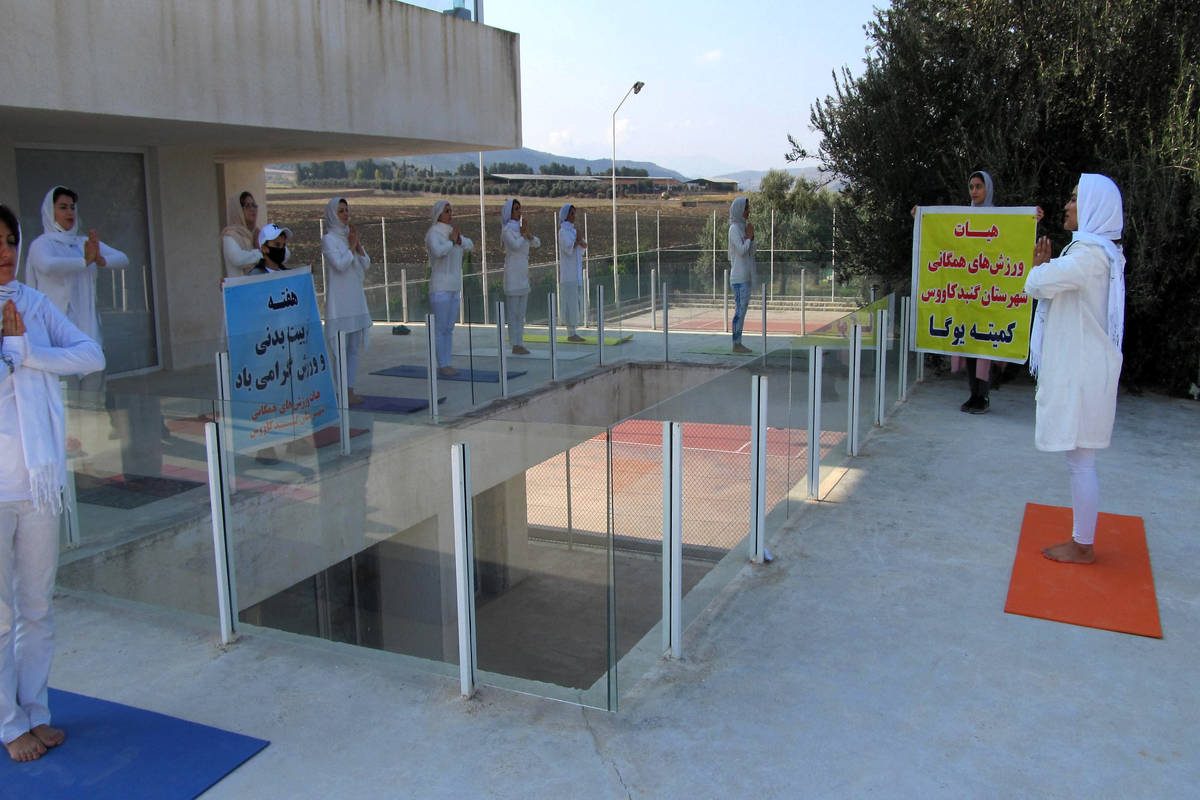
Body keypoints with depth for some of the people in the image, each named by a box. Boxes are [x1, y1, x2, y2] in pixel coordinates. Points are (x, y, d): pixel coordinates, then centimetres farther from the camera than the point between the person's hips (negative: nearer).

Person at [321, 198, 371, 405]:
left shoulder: (350, 235, 15)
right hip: (339, 297, -8)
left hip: (356, 296, 8)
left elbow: (366, 264, 11)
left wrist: (358, 245, -2)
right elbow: (340, 264, -18)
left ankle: (350, 390, 14)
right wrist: (351, 245, -8)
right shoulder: (328, 239, -6)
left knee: (354, 348, 9)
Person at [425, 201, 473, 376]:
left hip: (454, 287, 8)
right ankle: (442, 366, -4)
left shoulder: (452, 230, 14)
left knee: (449, 328, 9)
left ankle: (446, 364, 13)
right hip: (440, 286, -8)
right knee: (441, 327, -7)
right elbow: (438, 252, -26)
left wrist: (459, 238, -6)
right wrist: (452, 240, -14)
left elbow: (469, 246, 12)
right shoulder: (433, 233, -9)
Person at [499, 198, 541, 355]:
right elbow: (516, 246, -24)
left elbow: (537, 243, 10)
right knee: (513, 313, -5)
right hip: (512, 273, -8)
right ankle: (515, 346, -2)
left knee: (521, 314, 9)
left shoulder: (520, 228, 14)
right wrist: (524, 232, -9)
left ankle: (520, 344, 14)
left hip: (523, 274, 8)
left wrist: (527, 233, -7)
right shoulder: (507, 229, -9)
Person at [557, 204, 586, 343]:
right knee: (570, 302, -9)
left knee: (574, 301, 8)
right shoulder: (563, 231, -11)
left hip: (575, 272, 9)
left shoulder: (571, 230, 17)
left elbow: (585, 245, 10)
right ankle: (571, 333, -7)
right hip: (568, 271, -9)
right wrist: (578, 240, -7)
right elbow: (569, 249, -22)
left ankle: (573, 332, 11)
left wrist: (580, 240, -12)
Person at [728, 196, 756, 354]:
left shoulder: (742, 227, 16)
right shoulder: (734, 228, -11)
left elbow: (751, 251, 15)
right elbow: (741, 250, -19)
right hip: (739, 277, -9)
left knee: (742, 310, 9)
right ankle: (736, 344, -5)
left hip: (746, 275, 9)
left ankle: (738, 342, 12)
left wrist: (751, 237, -1)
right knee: (740, 310, -8)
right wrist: (749, 236, -7)